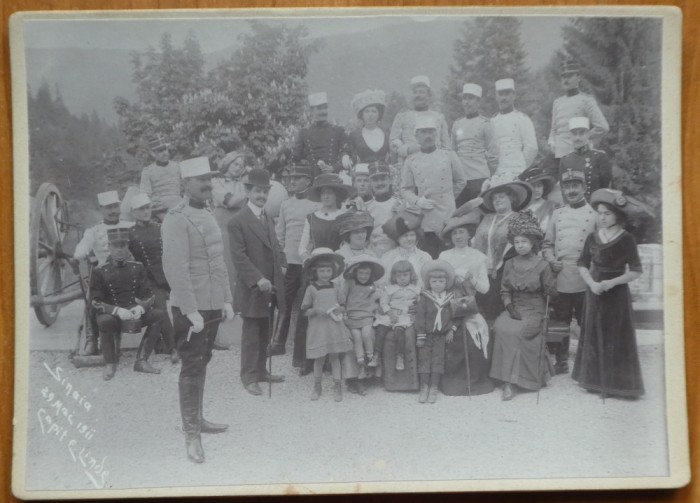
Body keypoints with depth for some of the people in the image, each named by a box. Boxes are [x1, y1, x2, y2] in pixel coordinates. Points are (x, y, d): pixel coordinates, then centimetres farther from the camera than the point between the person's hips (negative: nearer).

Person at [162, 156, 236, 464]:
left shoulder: (209, 217, 14)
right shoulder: (176, 220, -13)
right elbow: (175, 268, -19)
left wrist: (227, 300, 13)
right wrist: (191, 311, -21)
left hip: (213, 306, 8)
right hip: (191, 309, -8)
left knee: (202, 364, 17)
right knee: (192, 368, -1)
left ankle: (198, 418, 31)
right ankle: (191, 434, 7)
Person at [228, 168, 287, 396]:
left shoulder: (268, 217, 15)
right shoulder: (237, 221, -11)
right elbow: (239, 257, -16)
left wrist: (282, 263, 7)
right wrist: (257, 279, -23)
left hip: (271, 285, 7)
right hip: (252, 287, -7)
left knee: (265, 331, 14)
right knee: (251, 332, 0)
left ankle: (261, 371, 26)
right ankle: (249, 377, 9)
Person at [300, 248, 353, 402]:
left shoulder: (335, 288, 5)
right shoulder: (311, 289, -3)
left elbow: (344, 306, 13)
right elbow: (304, 310, -1)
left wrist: (340, 310, -9)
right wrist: (315, 311, -19)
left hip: (334, 326, 2)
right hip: (318, 327, -2)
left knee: (335, 356, 5)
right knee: (319, 358, 5)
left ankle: (337, 387, 11)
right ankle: (317, 387, 21)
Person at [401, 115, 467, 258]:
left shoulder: (449, 156, 5)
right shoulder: (411, 161, 6)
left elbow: (461, 181, 15)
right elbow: (405, 189, 8)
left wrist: (447, 197, 13)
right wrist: (417, 201, -9)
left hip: (448, 219, 0)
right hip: (425, 222, 0)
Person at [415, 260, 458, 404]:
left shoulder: (450, 299, 4)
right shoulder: (424, 299, -2)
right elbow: (420, 317, -5)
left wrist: (452, 330, -7)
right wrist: (420, 336, -9)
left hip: (442, 335, 1)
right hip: (427, 334, -1)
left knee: (438, 359, -2)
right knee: (424, 358, -2)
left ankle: (434, 388, 2)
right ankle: (424, 387, 5)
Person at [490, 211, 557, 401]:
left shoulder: (542, 265, -2)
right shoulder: (510, 264, 10)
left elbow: (552, 292, 1)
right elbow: (505, 290, 11)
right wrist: (509, 306, -4)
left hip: (535, 311, -3)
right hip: (515, 309, 4)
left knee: (518, 331, -30)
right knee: (501, 327, -26)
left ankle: (512, 381, -22)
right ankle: (510, 380, -17)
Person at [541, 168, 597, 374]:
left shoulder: (594, 214, 2)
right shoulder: (557, 214, 13)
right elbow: (547, 243, 18)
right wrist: (551, 260, 1)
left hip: (585, 280, -3)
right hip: (560, 279, 3)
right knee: (560, 323, 10)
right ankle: (561, 361, 23)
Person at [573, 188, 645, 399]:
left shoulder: (626, 239, -8)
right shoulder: (592, 237, 5)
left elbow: (636, 271, -8)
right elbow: (583, 265, 6)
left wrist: (612, 282, -19)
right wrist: (592, 283, -11)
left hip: (616, 294, -4)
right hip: (594, 292, 4)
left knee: (614, 338, 0)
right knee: (594, 335, 8)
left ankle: (614, 382, 8)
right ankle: (594, 379, 18)